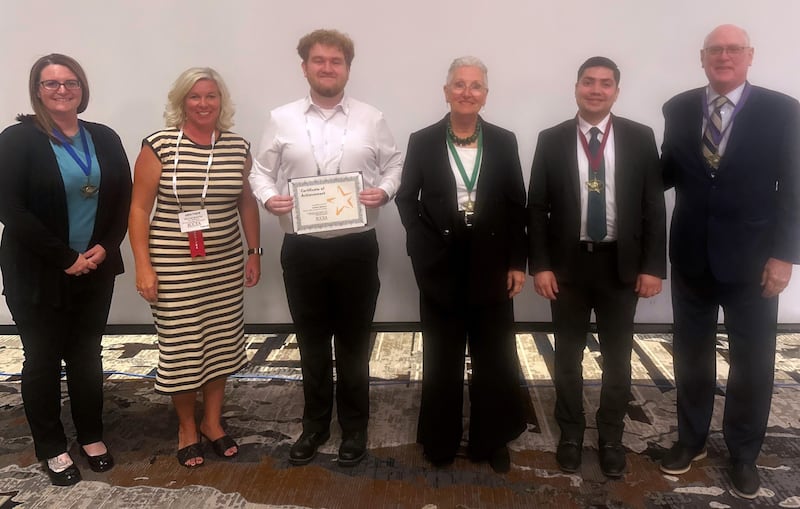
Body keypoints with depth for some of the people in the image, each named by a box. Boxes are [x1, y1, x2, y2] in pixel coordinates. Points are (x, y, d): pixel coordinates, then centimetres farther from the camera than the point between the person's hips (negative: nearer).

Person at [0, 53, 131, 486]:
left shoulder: (105, 138, 6)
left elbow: (124, 198, 5)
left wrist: (104, 248, -9)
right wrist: (65, 258, -17)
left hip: (95, 269, 4)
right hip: (37, 273, -3)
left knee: (87, 353, 14)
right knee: (43, 358, 8)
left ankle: (92, 436, 30)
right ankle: (51, 448, 24)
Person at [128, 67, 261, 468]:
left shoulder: (238, 147, 3)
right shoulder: (159, 144, -7)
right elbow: (139, 209, -5)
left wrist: (254, 252, 10)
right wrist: (143, 265, -10)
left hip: (226, 263, 4)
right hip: (173, 264, -3)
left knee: (222, 342, 11)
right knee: (181, 346, 4)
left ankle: (212, 421, 31)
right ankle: (187, 427, 27)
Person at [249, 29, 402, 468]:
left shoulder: (371, 119, 2)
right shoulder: (281, 119, 3)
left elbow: (394, 164, 10)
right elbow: (261, 169, 9)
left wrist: (384, 191, -10)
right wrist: (269, 197, -11)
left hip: (356, 247, -1)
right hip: (302, 249, 1)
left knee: (353, 343, 11)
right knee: (311, 343, 14)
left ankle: (354, 428, 29)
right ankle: (315, 425, 34)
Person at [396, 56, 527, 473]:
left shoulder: (504, 141, 3)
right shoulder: (422, 141, 1)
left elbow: (517, 205, 3)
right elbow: (406, 198, 4)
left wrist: (517, 262, -1)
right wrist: (422, 247, -8)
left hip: (492, 262, 1)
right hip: (440, 263, -1)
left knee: (494, 357, 10)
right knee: (442, 358, 11)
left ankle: (491, 439, 28)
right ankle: (440, 439, 28)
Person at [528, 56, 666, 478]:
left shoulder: (640, 138, 0)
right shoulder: (551, 140, -1)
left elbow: (653, 206, 0)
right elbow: (536, 208, -1)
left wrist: (653, 266, -6)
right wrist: (540, 265, -8)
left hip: (620, 263, 0)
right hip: (567, 262, 0)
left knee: (617, 357, 11)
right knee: (568, 356, 11)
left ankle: (611, 437, 30)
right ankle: (570, 434, 29)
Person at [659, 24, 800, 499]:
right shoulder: (679, 109, 2)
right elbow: (669, 173, 5)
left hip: (751, 259, -2)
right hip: (691, 255, 2)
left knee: (752, 361, 11)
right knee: (691, 354, 15)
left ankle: (744, 452, 31)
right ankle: (691, 439, 34)